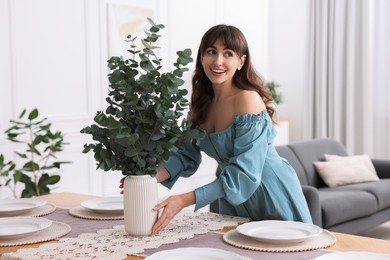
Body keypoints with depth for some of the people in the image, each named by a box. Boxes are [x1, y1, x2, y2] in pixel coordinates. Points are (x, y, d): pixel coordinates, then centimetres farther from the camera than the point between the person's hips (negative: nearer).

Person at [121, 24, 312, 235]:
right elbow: (188, 152, -3)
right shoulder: (202, 101, -1)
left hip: (271, 194, -6)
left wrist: (184, 200, -36)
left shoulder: (247, 100, -24)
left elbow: (244, 174, -29)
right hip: (233, 198, 6)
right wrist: (154, 176, -23)